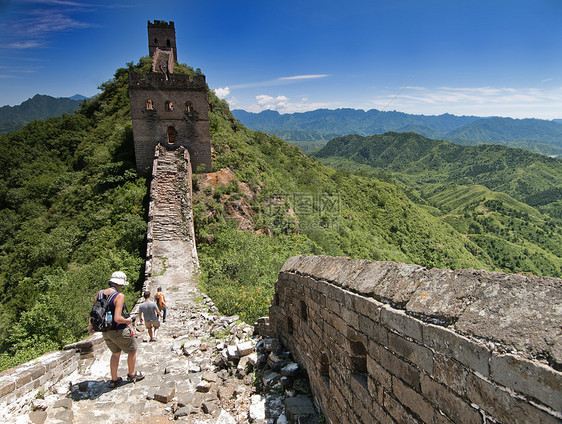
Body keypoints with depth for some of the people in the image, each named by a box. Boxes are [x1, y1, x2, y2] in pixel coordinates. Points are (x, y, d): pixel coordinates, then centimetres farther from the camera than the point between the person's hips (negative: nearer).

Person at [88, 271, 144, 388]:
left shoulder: (99, 293, -3)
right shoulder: (119, 296, -23)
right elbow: (117, 319, -29)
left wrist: (90, 325, 23)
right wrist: (127, 320, -9)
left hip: (105, 332, 7)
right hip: (119, 331, -6)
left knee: (116, 353, 28)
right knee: (132, 350, 19)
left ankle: (114, 380, 33)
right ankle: (132, 374, 34)